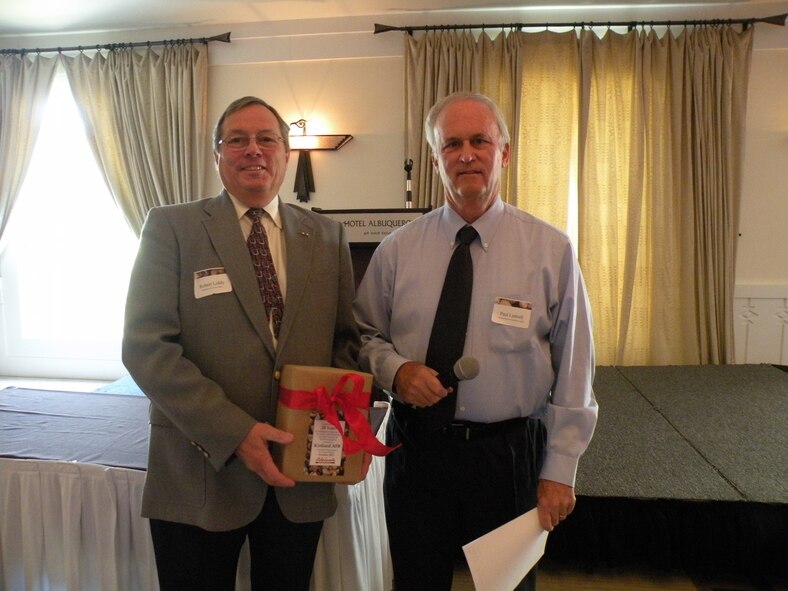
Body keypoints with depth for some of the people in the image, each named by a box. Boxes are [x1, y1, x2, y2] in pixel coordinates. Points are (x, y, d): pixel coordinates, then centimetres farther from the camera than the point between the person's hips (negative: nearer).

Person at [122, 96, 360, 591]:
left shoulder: (328, 236, 6)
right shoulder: (171, 227, -3)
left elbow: (346, 339, 9)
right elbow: (146, 345, -10)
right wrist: (234, 433, -18)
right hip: (200, 472, -2)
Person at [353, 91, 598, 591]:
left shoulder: (551, 249, -6)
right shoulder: (397, 250, -2)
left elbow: (573, 370, -4)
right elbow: (366, 334, 7)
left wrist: (560, 471, -4)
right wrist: (394, 368, -14)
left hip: (511, 452, 0)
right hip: (416, 447, 1)